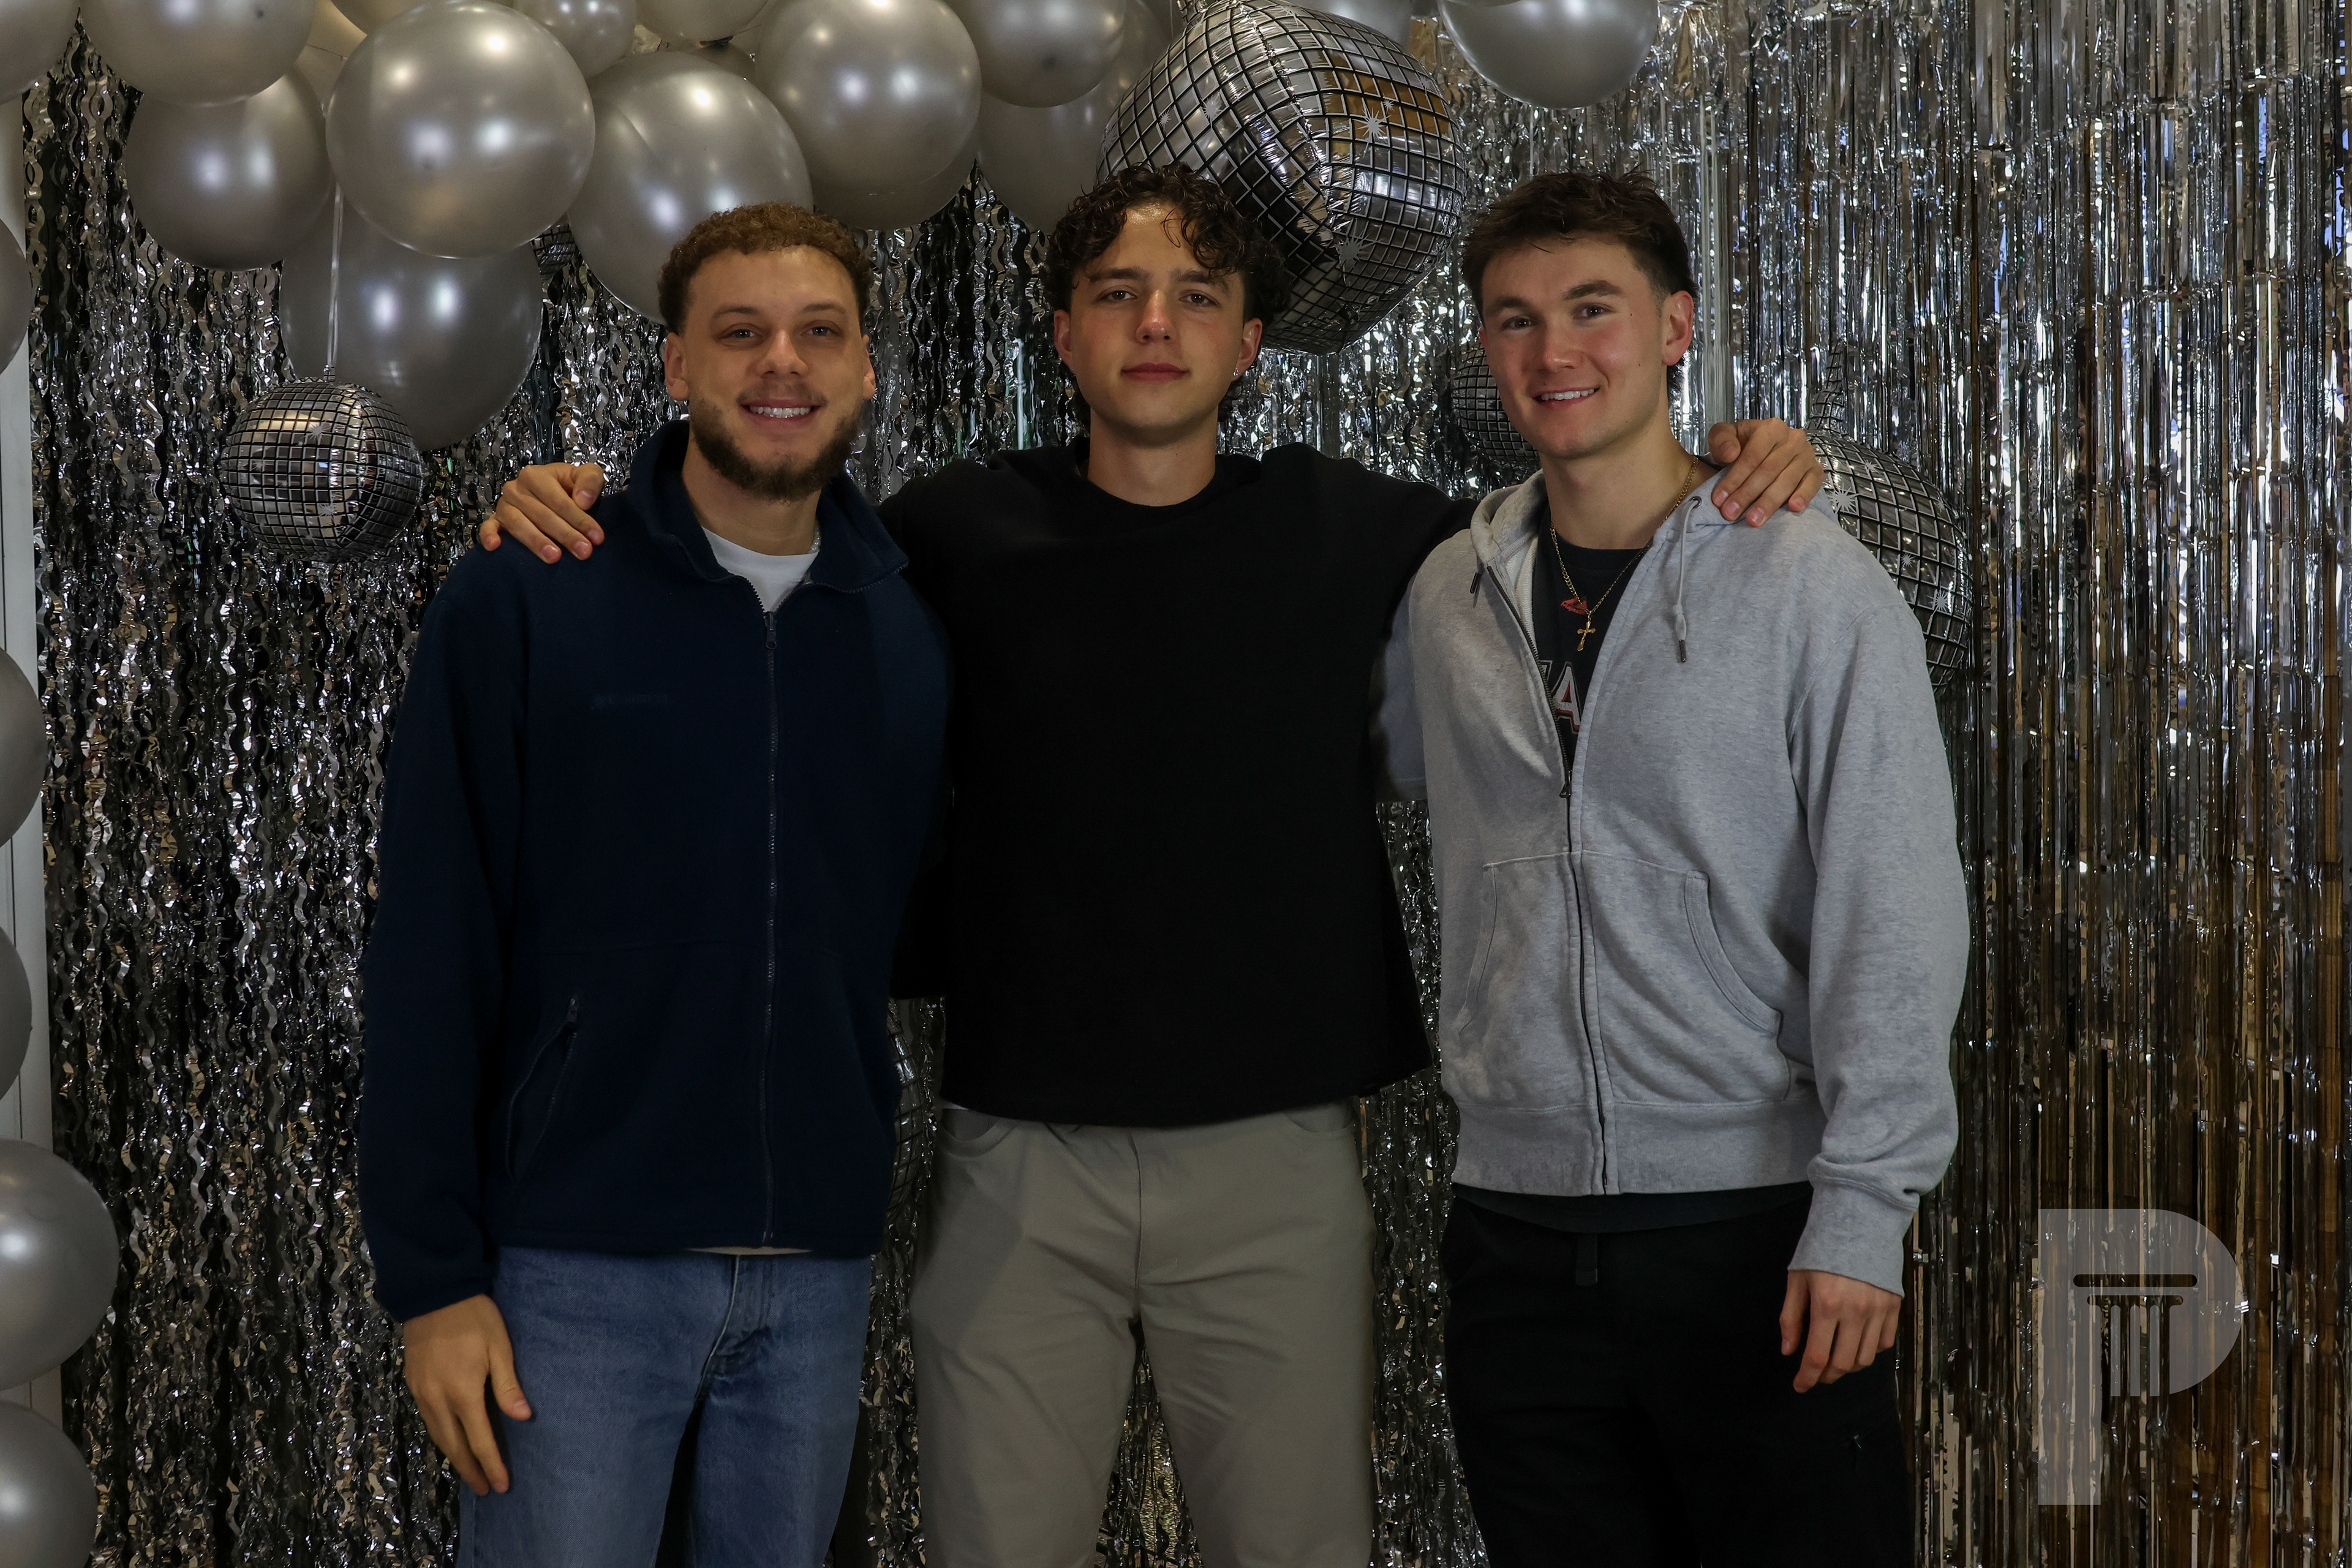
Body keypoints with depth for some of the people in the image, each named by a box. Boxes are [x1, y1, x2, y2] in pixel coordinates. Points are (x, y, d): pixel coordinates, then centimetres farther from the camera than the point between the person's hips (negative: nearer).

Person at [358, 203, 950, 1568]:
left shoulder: (917, 633, 6)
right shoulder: (518, 607, -4)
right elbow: (431, 955, -6)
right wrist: (432, 1275, -9)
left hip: (819, 1262, 4)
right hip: (577, 1262, -3)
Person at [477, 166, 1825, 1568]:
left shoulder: (1347, 532, 3)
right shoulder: (960, 533, 2)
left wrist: (1743, 468, -2)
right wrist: (571, 506, -1)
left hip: (1277, 1153, 0)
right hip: (1022, 1155, 0)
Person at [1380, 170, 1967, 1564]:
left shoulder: (1812, 585, -4)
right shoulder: (1447, 596, 8)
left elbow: (1894, 916, -8)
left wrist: (1861, 1211, -13)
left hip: (1760, 1220, -4)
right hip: (1520, 1227, 4)